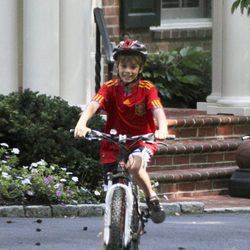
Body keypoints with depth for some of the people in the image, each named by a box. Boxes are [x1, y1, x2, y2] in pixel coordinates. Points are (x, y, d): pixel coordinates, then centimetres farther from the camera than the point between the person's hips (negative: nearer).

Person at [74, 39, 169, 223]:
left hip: (142, 141, -2)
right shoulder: (110, 88, -10)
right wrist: (82, 123, -47)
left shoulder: (147, 89, -11)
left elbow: (157, 110, -26)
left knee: (135, 165, -34)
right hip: (114, 143, 2)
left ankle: (152, 198, -10)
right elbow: (94, 105, -26)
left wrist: (162, 128, -49)